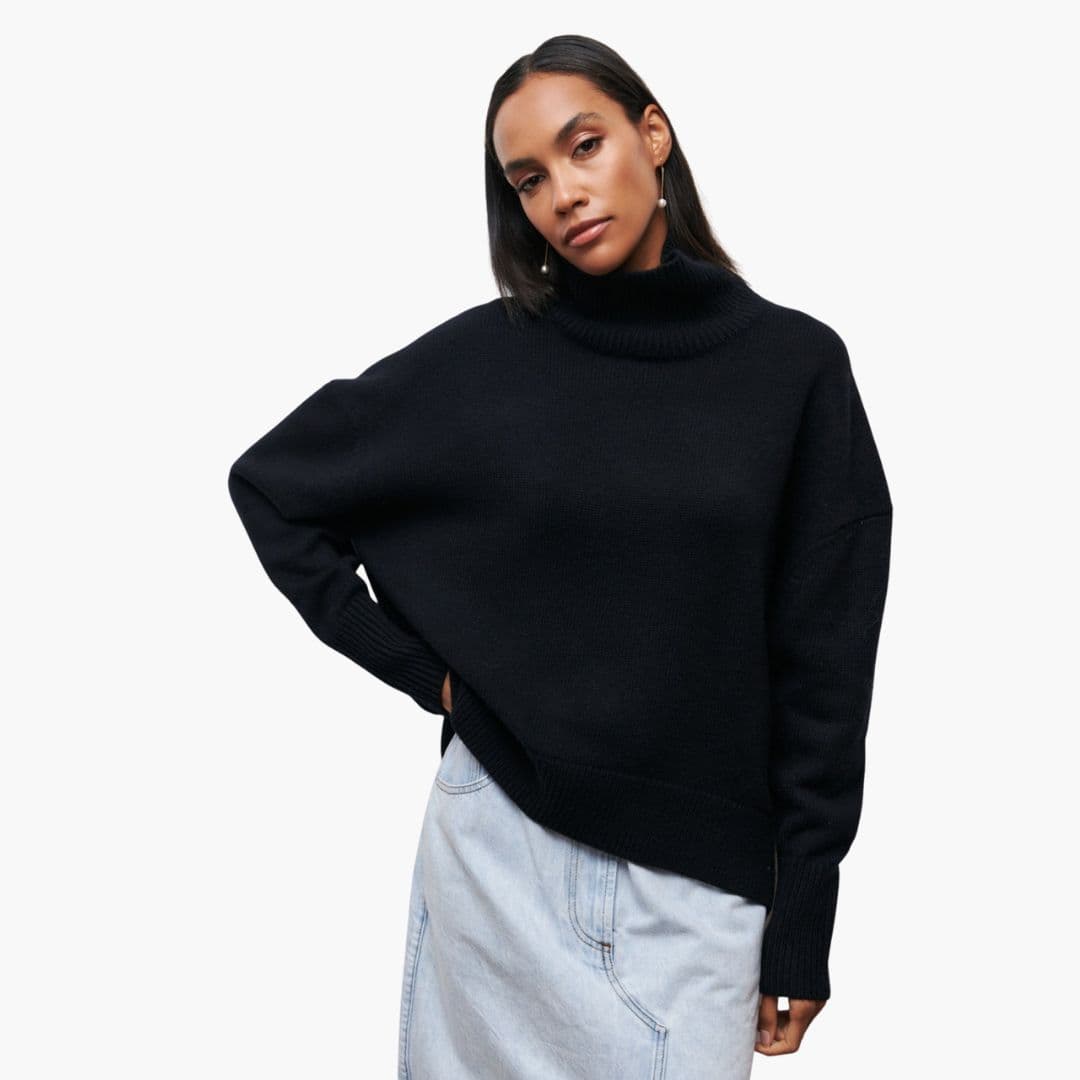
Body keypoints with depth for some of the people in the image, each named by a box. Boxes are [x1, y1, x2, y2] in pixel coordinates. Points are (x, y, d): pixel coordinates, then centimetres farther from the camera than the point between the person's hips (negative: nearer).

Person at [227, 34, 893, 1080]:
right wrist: (416, 662, 0)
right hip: (503, 847, 0)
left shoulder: (794, 364, -2)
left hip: (699, 875, 0)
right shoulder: (480, 359, -3)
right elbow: (270, 482, 8)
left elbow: (824, 669, -2)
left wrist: (804, 924, -2)